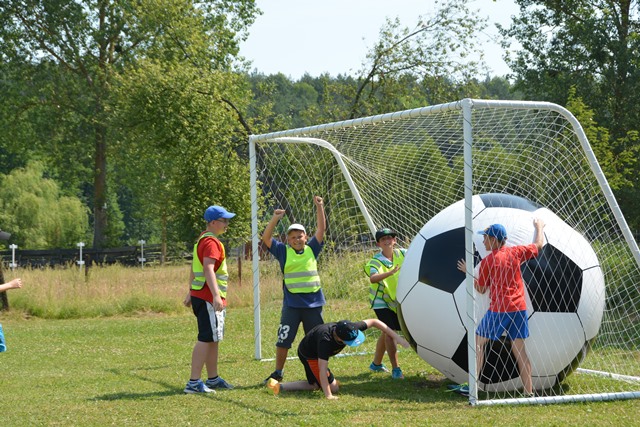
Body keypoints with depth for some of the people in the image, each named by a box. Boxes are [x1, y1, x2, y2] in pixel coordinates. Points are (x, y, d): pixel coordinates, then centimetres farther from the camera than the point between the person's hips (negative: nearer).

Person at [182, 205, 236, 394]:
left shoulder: (202, 240, 18)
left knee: (213, 339, 17)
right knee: (206, 339, -12)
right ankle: (194, 383, -15)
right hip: (208, 298, -11)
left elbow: (194, 268, 24)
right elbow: (208, 269, -27)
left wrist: (190, 292, 28)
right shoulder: (211, 242, -15)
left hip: (199, 295, 11)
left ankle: (213, 379, 27)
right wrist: (216, 296, -35)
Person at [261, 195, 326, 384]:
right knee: (283, 340, 2)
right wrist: (275, 219, -17)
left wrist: (319, 207, -5)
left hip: (313, 303, 1)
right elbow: (266, 238, -6)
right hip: (291, 304, -1)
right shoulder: (283, 251, 2)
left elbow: (321, 229, 3)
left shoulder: (311, 249, 5)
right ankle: (278, 372, 14)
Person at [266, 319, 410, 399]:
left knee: (315, 385, 20)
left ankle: (279, 386, 11)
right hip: (309, 355, -8)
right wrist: (328, 395, -45)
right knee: (334, 387, -5)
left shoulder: (351, 329, -26)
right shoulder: (326, 340, -44)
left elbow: (374, 322, -15)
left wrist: (395, 336, -19)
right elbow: (322, 368, -44)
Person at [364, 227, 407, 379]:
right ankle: (395, 369, -12)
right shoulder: (376, 261, -22)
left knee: (387, 332, 18)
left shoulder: (402, 254, -7)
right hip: (381, 302, -6)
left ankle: (376, 364, 36)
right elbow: (373, 278, -42)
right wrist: (391, 272, -56)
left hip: (396, 300, 6)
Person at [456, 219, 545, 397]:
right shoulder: (515, 252, 3)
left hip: (498, 309, -4)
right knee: (519, 348, 9)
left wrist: (468, 272, 15)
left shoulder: (487, 262, -7)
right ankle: (528, 391, 5)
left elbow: (481, 289, 3)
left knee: (479, 341, 7)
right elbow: (538, 244, 19)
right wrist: (539, 227, 37)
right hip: (519, 308, 4)